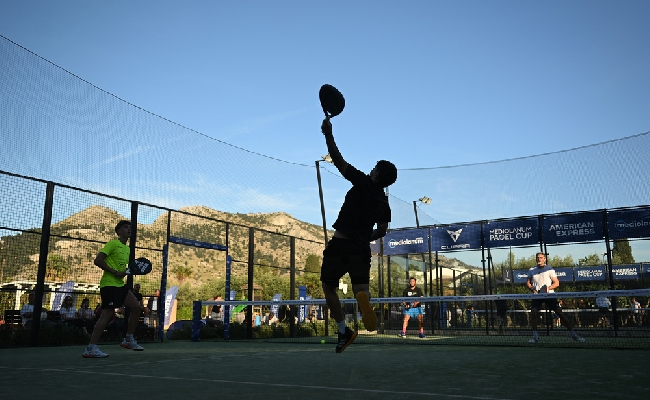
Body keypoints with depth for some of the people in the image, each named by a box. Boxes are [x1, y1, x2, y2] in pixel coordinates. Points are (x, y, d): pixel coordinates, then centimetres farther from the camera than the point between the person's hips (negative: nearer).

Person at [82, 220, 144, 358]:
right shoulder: (113, 243, -6)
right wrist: (115, 272, -19)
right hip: (109, 284, -9)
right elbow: (98, 260, -15)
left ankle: (129, 340, 15)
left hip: (120, 284, 9)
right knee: (107, 314, -14)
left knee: (137, 308, 5)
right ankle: (91, 349, -10)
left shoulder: (127, 249, 20)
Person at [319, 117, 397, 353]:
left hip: (340, 245, -4)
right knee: (361, 288, 0)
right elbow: (381, 232, 18)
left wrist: (328, 134, 1)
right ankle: (363, 298, -38)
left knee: (329, 287, 13)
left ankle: (344, 331, 13)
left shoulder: (363, 183, -6)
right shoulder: (384, 204, 10)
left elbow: (338, 161, -6)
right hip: (361, 248, 5)